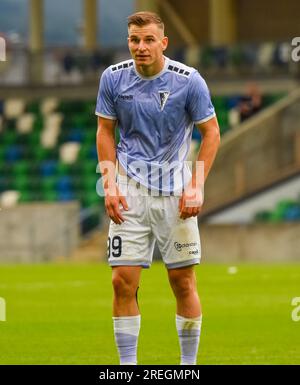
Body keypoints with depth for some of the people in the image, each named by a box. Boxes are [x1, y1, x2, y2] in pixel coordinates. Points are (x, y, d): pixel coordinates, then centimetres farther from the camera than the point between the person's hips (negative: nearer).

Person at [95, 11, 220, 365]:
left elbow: (211, 132, 1)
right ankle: (127, 365, 3)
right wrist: (109, 184, -1)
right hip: (129, 190, 1)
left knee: (183, 281, 0)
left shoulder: (188, 80, -8)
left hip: (175, 189, -1)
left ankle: (189, 363, 13)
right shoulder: (113, 78, -2)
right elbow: (105, 131, 9)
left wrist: (196, 187, -7)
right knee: (123, 281, -6)